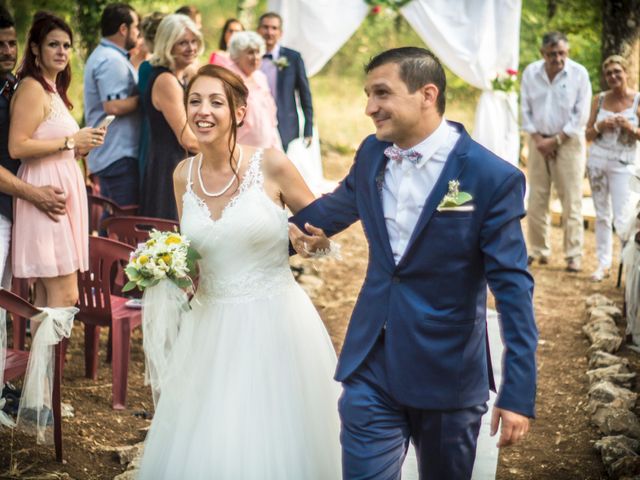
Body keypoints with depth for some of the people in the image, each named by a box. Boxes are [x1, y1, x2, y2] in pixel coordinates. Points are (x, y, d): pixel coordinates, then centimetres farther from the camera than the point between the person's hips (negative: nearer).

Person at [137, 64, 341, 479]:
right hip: (211, 323, 4)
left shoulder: (271, 165, -9)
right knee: (203, 447, 9)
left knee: (275, 443, 3)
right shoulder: (184, 175, 3)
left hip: (274, 320, -4)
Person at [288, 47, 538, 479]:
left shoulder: (493, 177, -15)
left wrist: (519, 392, -18)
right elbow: (338, 205, 22)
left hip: (447, 376, -3)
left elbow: (513, 287, -15)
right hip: (370, 367, 4)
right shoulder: (372, 153, 1)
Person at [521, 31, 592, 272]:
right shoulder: (530, 72, -1)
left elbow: (581, 115, -8)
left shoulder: (579, 74, -8)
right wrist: (538, 139, -7)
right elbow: (526, 110, 4)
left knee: (571, 200, -2)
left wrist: (556, 140, -11)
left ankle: (574, 255, 3)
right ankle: (538, 251, 15)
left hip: (569, 142, -3)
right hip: (539, 141, 3)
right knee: (536, 199, 5)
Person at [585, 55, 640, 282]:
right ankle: (603, 263, 16)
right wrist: (599, 127, -10)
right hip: (597, 160, 4)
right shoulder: (599, 100, 5)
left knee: (622, 219, -10)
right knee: (601, 215, 8)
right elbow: (588, 135, 9)